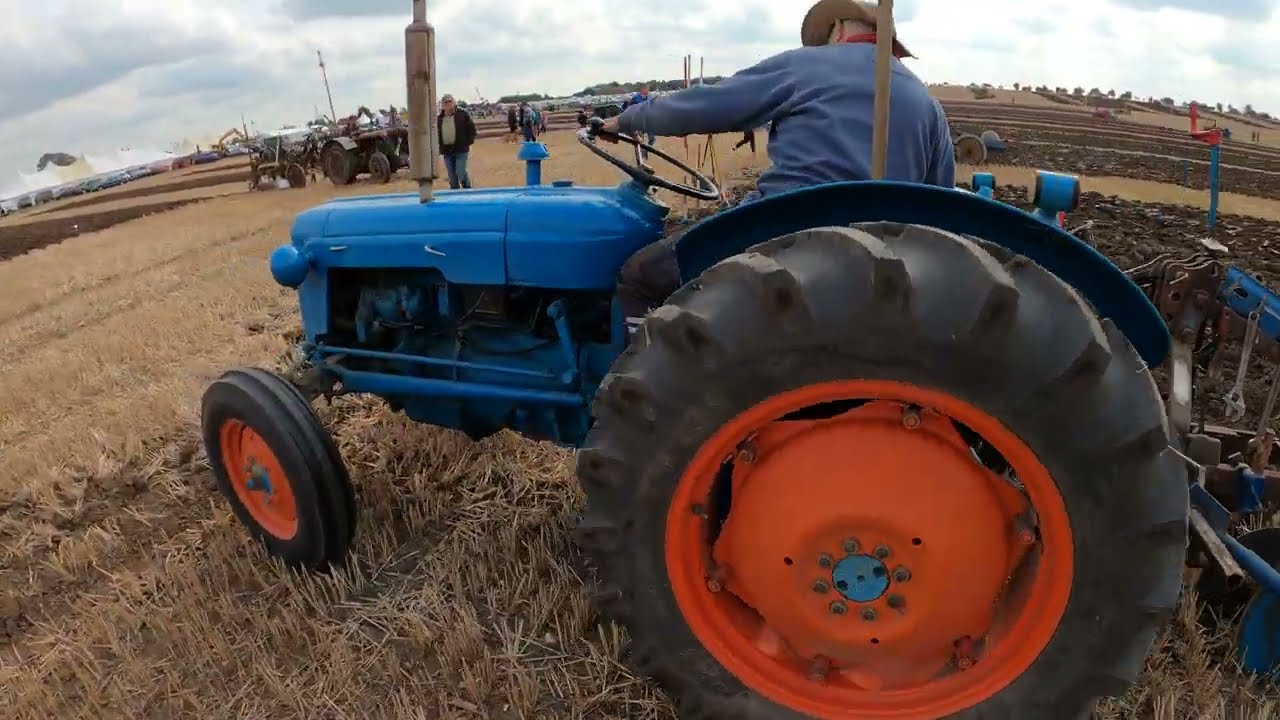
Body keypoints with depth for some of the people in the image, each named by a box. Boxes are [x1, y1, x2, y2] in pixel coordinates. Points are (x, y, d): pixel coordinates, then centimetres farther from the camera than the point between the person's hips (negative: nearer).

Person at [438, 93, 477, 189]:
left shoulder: (462, 114, 0)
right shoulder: (439, 119, 10)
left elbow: (471, 128, 1)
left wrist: (468, 142, -5)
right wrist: (440, 147, 8)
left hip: (461, 149, -4)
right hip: (447, 151, 4)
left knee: (460, 172, -12)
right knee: (452, 177, 7)